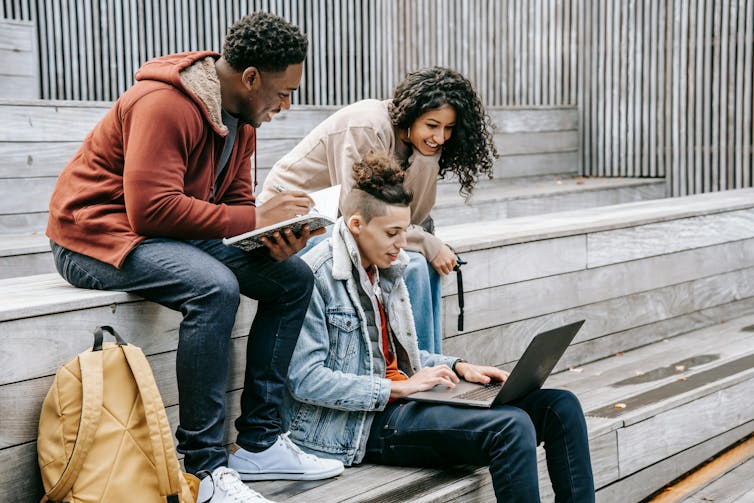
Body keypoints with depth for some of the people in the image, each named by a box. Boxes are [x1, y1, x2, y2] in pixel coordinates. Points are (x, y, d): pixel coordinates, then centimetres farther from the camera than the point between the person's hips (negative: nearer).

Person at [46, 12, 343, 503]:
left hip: (178, 233, 9)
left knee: (293, 277, -3)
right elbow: (152, 208, -30)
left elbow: (236, 203, 9)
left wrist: (274, 238, -13)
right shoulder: (165, 105, -24)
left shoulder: (241, 119, 6)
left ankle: (258, 443, 0)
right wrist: (256, 217, -27)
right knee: (215, 287, -35)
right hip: (97, 233, -9)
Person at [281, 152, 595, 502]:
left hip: (398, 400, 9)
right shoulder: (315, 276, -13)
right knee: (511, 426, -29)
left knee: (561, 406, -6)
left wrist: (457, 367, 7)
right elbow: (305, 380, -18)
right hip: (358, 425, -9)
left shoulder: (385, 270, 14)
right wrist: (398, 388, -20)